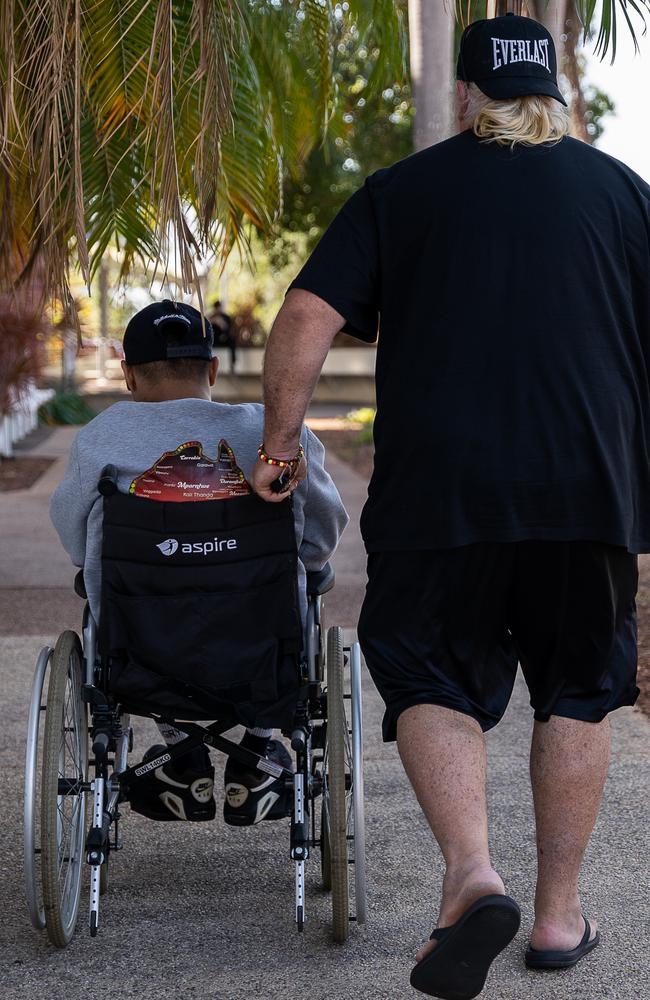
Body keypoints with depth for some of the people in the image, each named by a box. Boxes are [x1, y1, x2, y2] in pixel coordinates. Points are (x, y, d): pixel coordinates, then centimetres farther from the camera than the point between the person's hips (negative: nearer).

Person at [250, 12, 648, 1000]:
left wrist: (277, 444, 8)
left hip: (437, 490, -1)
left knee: (431, 679, 9)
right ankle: (560, 913, 20)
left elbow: (305, 321, -1)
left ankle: (472, 874, -13)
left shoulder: (400, 191, 8)